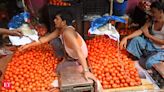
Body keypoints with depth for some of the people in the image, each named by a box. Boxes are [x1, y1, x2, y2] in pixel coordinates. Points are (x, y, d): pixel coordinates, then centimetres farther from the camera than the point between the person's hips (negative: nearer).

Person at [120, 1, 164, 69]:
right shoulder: (151, 20, 0)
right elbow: (140, 30, -9)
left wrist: (149, 35, -14)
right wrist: (126, 38, -22)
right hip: (150, 45, 5)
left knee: (148, 63, -31)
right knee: (136, 39, -22)